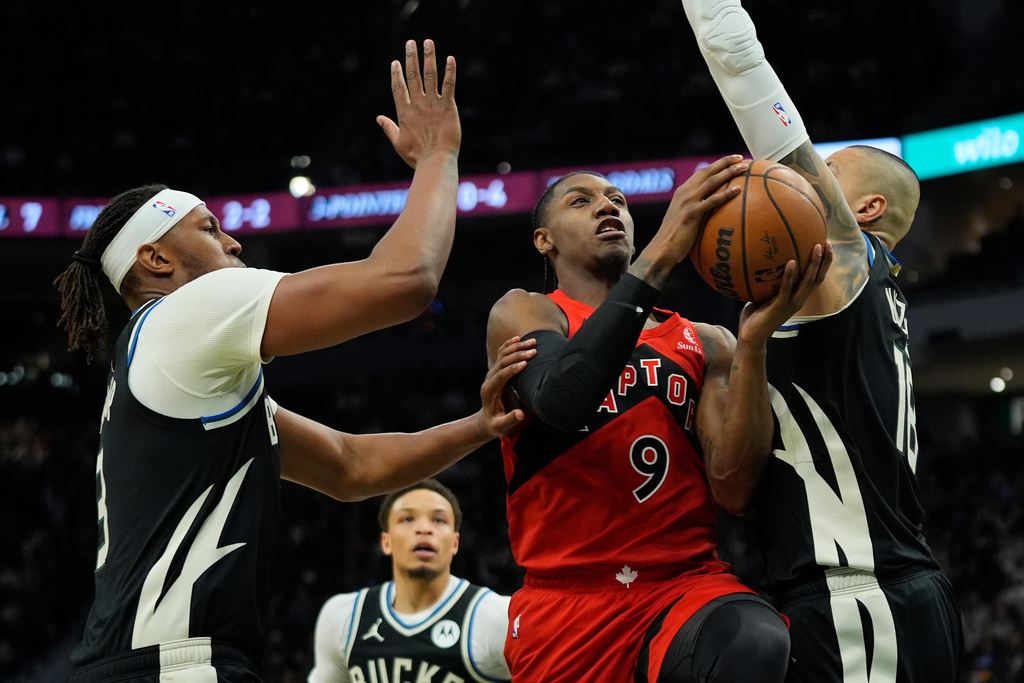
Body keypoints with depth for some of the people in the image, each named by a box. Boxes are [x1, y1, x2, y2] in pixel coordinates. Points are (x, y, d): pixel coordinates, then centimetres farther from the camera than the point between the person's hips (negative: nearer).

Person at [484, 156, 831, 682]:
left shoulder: (705, 343, 14)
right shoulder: (521, 314, 4)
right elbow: (562, 400, -21)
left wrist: (753, 342, -15)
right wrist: (659, 257, -23)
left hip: (688, 587, 2)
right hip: (566, 603, -1)